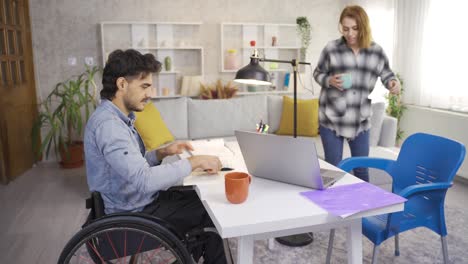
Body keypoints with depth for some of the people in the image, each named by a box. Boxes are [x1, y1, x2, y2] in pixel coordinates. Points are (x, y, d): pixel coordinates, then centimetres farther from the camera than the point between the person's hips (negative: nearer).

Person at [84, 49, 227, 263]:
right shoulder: (108, 124, -26)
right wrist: (194, 162, -27)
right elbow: (144, 180, -34)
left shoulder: (118, 117, 7)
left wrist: (162, 153, -1)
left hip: (138, 202, 9)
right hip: (134, 215, -9)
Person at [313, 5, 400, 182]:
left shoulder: (376, 51, 1)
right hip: (331, 118, -2)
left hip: (360, 120, 2)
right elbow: (318, 73, 4)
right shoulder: (331, 48, -6)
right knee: (332, 167, 7)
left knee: (362, 167, 15)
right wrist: (330, 81, -17)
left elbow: (386, 73, 12)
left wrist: (393, 82, -11)